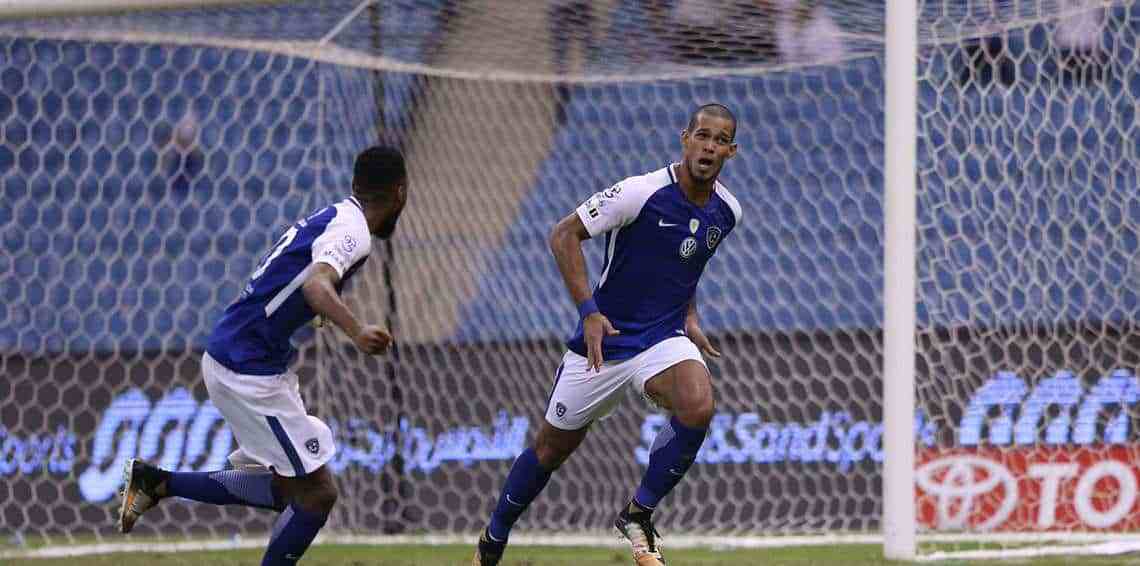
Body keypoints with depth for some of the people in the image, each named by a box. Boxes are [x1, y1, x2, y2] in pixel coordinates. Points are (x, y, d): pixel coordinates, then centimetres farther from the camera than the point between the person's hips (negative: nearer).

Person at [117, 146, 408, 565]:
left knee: (288, 490, 16)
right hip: (249, 370, -10)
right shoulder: (351, 229, -15)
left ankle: (155, 483, 18)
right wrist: (356, 331, -50)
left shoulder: (332, 217, 14)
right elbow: (317, 284, -35)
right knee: (317, 494, -6)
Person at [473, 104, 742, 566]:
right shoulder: (642, 192, -19)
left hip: (663, 338, 3)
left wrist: (689, 319, 10)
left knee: (698, 406, -28)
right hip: (605, 338, -3)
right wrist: (589, 311, -23)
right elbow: (564, 234, -15)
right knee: (553, 446, 8)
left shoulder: (726, 211, 0)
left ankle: (637, 514, -8)